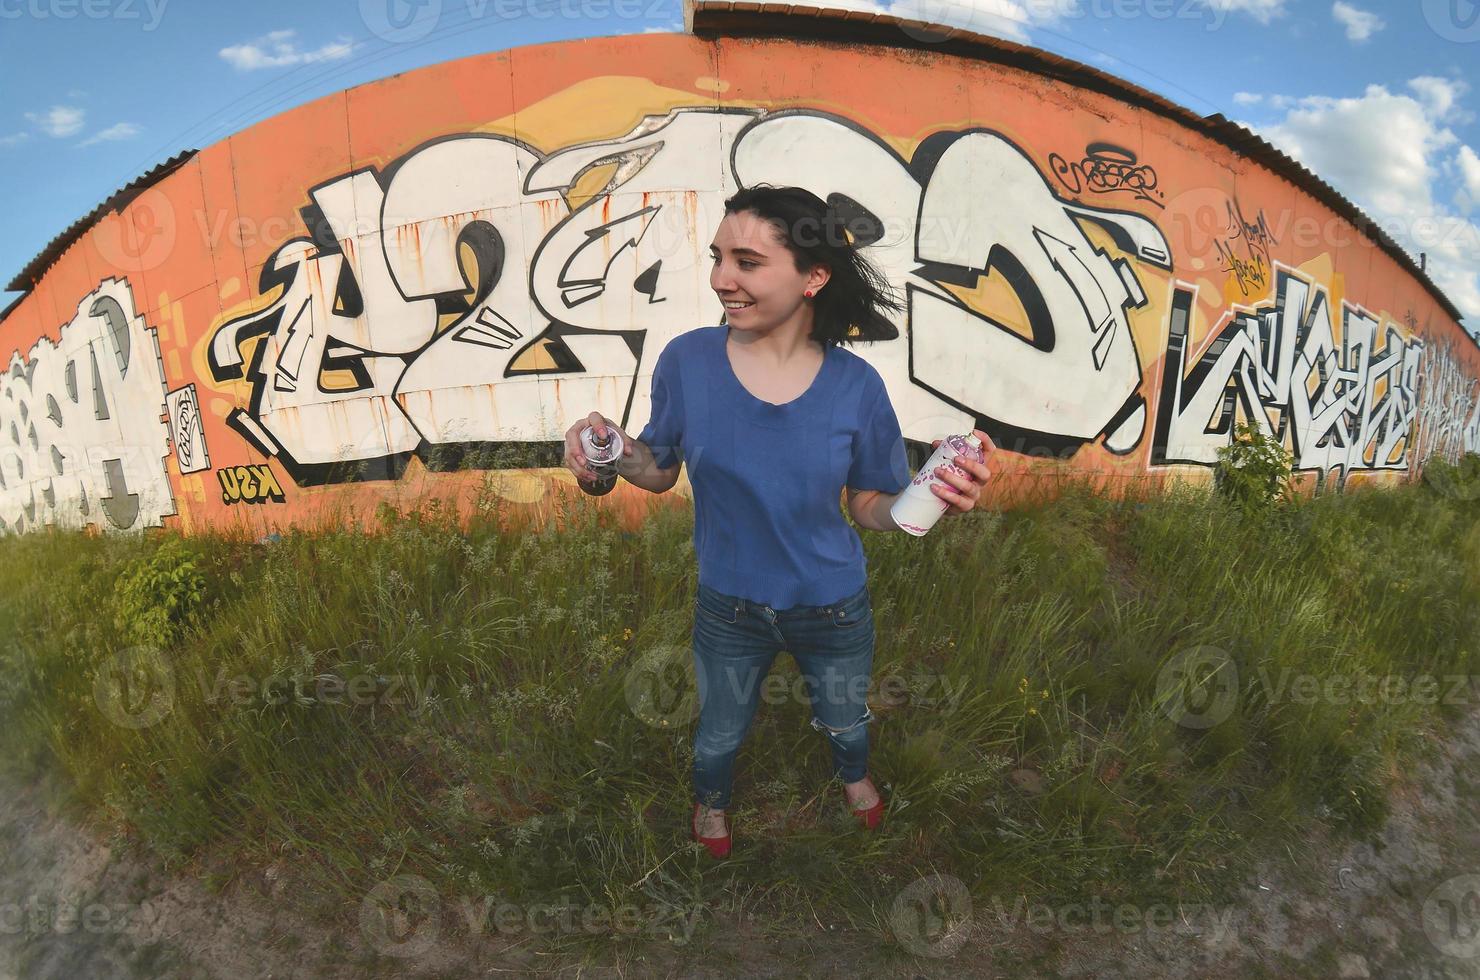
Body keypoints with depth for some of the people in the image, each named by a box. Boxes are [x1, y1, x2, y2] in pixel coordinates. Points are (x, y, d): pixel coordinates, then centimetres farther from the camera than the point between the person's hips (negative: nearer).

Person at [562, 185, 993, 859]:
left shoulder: (856, 386, -19)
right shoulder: (687, 360, -19)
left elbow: (871, 508, -9)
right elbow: (661, 471, -5)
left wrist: (932, 495, -30)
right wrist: (615, 451, -27)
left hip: (833, 611, 0)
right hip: (729, 609, 0)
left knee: (845, 722, 30)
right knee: (719, 734, 27)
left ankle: (853, 774, 68)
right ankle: (710, 800, 65)